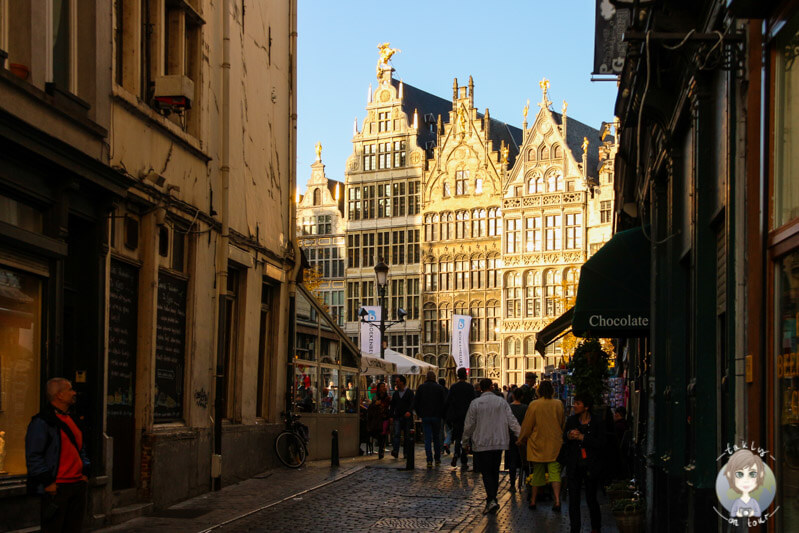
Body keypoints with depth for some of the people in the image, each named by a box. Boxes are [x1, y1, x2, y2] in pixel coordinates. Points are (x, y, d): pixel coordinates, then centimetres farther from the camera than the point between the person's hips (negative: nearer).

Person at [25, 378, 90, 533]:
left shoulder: (72, 420, 17)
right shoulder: (41, 422, -10)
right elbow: (33, 456, -14)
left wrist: (85, 472, 14)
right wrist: (47, 482, -16)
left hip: (78, 484, 8)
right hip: (57, 488, -8)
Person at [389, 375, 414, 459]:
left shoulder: (409, 392, 2)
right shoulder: (395, 393, 14)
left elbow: (412, 403, -9)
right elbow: (392, 405, 16)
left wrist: (409, 411, -27)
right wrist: (391, 416, 7)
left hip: (407, 417, -2)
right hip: (397, 417, 2)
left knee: (407, 436, 4)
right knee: (396, 434, -14)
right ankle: (395, 452, -25)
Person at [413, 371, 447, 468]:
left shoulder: (421, 387, 1)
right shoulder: (439, 388, -3)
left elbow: (415, 402, 2)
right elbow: (444, 402, -4)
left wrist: (419, 414, 13)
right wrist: (442, 414, 9)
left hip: (425, 416, 0)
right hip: (436, 416, 0)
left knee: (428, 438, 0)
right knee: (437, 438, 13)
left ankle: (429, 460, -9)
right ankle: (437, 459, 17)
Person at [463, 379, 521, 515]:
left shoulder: (475, 403, -6)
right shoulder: (501, 401, 1)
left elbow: (469, 425, -2)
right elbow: (512, 421, -2)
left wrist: (466, 441, 10)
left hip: (481, 444, -3)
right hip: (499, 442, 3)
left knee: (486, 472, -2)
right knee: (495, 471, 16)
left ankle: (491, 500, -17)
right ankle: (492, 497, 24)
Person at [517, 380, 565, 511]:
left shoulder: (534, 405, -9)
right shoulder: (558, 404, -3)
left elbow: (527, 426, -2)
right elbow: (563, 424, 10)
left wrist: (521, 439, 13)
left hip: (538, 443, -1)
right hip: (555, 444, 1)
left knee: (537, 472, 11)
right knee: (555, 471, 0)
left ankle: (533, 501, 18)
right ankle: (557, 501, -14)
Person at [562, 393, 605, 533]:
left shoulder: (597, 422, -6)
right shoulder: (571, 420, 4)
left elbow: (600, 443, -13)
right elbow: (564, 437, 16)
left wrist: (582, 437, -19)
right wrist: (568, 436, -8)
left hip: (591, 466, -3)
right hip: (574, 466, 3)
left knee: (591, 499, 5)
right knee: (573, 499, 1)